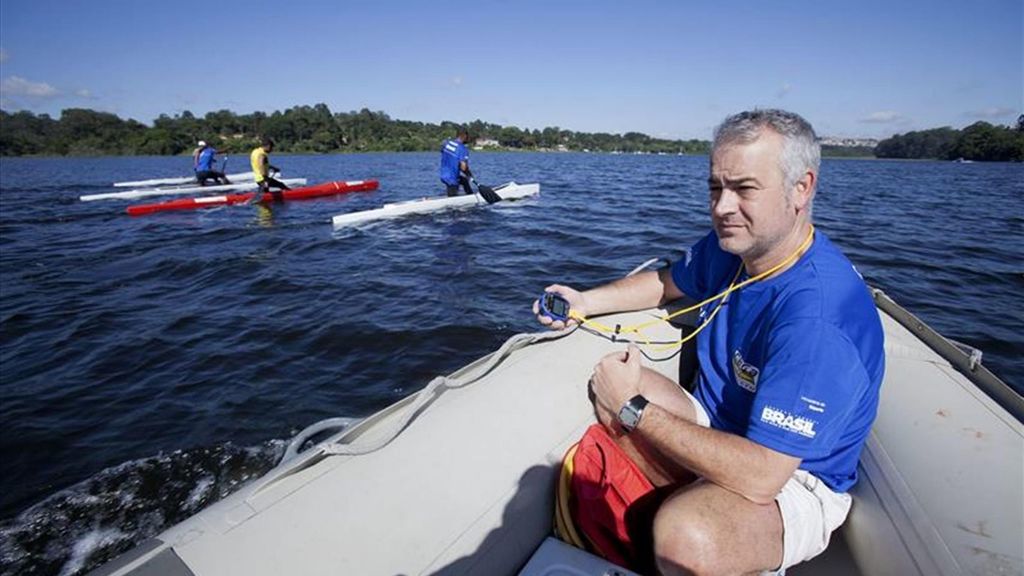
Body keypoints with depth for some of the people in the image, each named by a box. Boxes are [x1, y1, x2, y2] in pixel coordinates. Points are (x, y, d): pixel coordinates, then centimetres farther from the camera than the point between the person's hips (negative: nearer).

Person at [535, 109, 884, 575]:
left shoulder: (818, 317, -33)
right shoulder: (728, 245, -7)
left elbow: (759, 475, -34)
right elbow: (668, 282, 15)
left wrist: (635, 408, -25)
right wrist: (584, 302, 2)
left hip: (791, 479, -7)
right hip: (716, 424, 8)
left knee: (684, 536, -37)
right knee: (605, 387, -3)